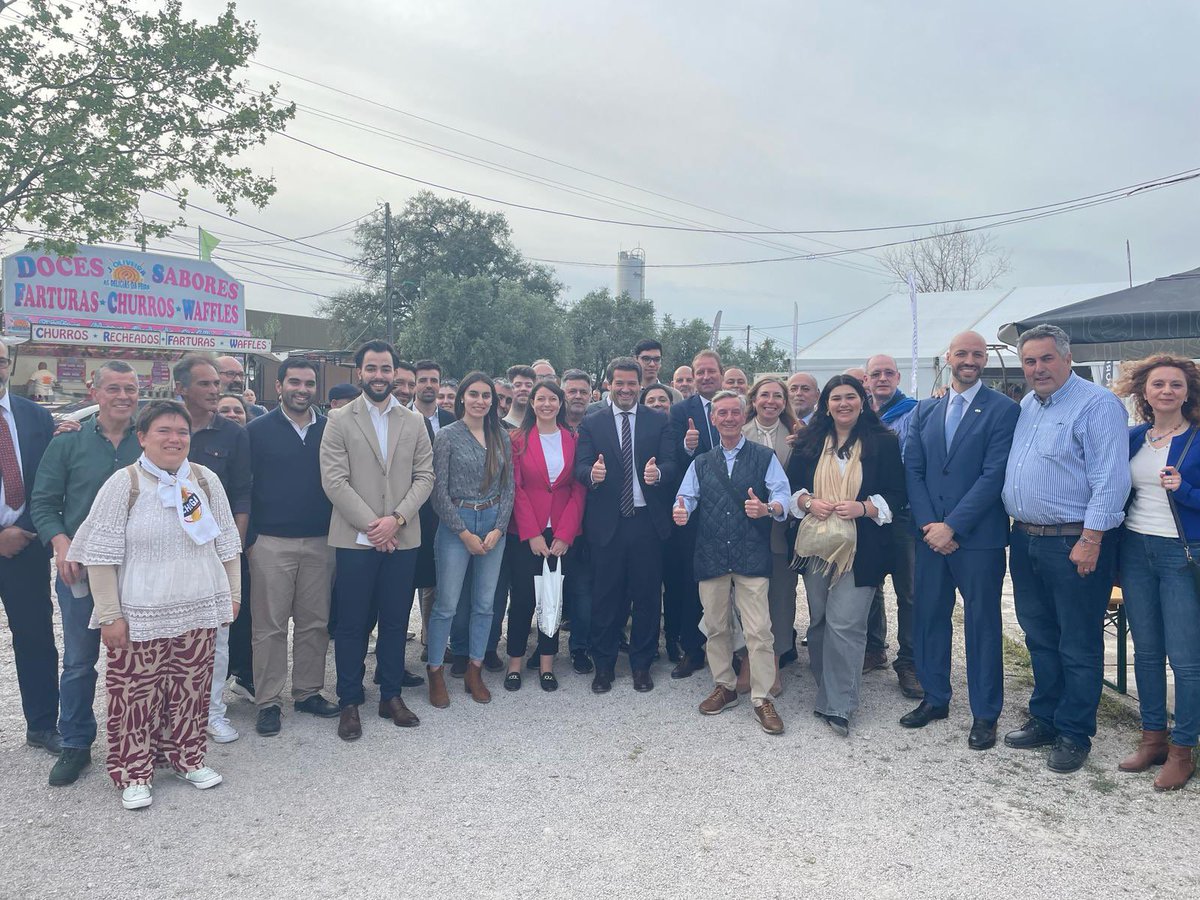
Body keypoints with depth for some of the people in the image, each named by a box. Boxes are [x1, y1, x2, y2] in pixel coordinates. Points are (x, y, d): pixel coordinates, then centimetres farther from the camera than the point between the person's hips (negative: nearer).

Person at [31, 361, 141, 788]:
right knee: (79, 661, 11)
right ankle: (76, 744, 27)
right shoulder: (68, 443, 1)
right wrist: (61, 543, -13)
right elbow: (43, 503, 3)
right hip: (80, 570, 0)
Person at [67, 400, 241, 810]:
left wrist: (232, 594, 10)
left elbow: (226, 543, 10)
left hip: (199, 611, 3)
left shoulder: (206, 480, 3)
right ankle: (134, 773, 24)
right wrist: (110, 615, -9)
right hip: (141, 615, -3)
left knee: (190, 691, 13)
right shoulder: (123, 484, -8)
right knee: (136, 695, 5)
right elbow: (101, 555, -7)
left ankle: (187, 758, 32)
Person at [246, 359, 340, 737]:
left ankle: (308, 692, 24)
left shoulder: (330, 429, 5)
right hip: (271, 543, -2)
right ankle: (268, 702, 16)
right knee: (270, 626, 4)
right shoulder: (259, 430, -1)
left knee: (315, 622, 9)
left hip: (320, 542, 3)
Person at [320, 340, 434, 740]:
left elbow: (424, 477, 3)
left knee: (396, 621, 10)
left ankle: (391, 696, 24)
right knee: (351, 624, 6)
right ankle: (349, 703, 19)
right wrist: (370, 524, -13)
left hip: (402, 538, 2)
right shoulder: (340, 421, 0)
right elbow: (334, 481, -7)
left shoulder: (414, 422, 8)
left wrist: (396, 519, -11)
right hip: (355, 538, -2)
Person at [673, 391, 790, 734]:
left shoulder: (764, 457, 5)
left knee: (758, 629, -6)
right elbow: (687, 497, 6)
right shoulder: (701, 462, 15)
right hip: (711, 556, 4)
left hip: (751, 556, -3)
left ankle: (762, 698, 6)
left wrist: (768, 508, -29)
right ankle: (724, 686, 29)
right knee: (716, 626, 13)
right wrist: (680, 510, -17)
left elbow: (782, 493, -7)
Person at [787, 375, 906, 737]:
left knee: (845, 624, -9)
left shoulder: (883, 442, 0)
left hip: (859, 547, -4)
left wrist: (864, 507, -15)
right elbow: (791, 485, 12)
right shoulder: (808, 442, 8)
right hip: (816, 544, 4)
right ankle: (829, 691, 28)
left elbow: (896, 493, 0)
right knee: (818, 621, 11)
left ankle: (837, 705, 4)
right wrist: (808, 502, -8)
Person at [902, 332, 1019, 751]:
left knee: (982, 622, 5)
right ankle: (935, 698, 28)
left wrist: (951, 525, -15)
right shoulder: (925, 410, 10)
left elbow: (994, 475, -11)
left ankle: (984, 713, 19)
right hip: (931, 534, 4)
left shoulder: (1003, 409, -4)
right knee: (929, 616, 11)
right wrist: (928, 524, -6)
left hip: (978, 536, -4)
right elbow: (913, 470, 7)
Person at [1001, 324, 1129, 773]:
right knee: (1040, 638, 16)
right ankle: (1044, 718, 30)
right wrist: (1016, 528, 13)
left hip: (1075, 543, -7)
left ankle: (1074, 734, 16)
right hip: (1026, 540, 7)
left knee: (1078, 646, 4)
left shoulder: (1097, 404, -10)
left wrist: (1090, 541, -20)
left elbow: (1110, 479, -16)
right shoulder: (1025, 406, 14)